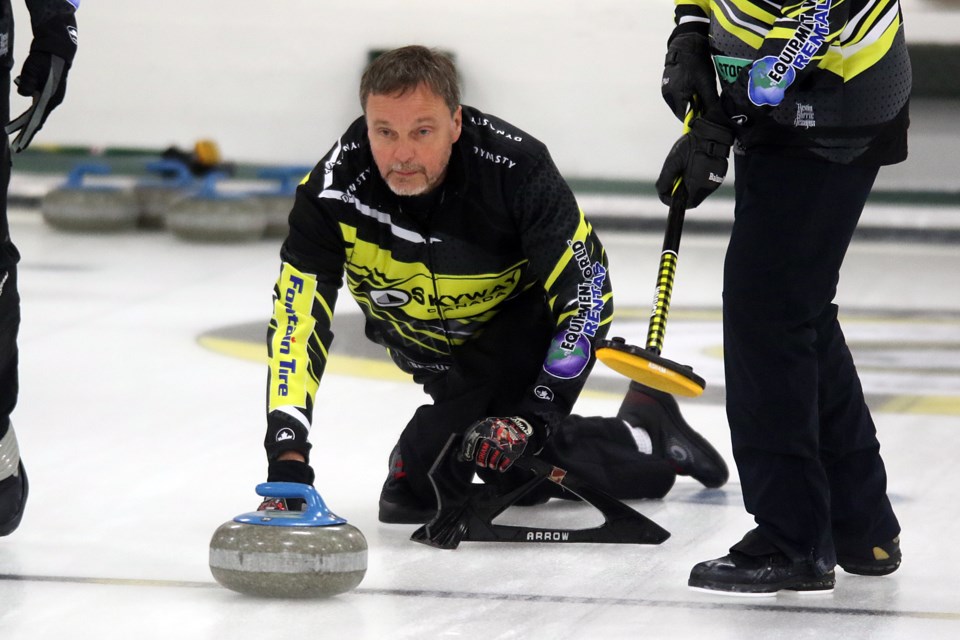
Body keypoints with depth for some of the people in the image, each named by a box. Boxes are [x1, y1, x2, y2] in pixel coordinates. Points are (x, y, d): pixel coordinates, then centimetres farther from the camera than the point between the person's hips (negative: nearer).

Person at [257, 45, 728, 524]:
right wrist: (287, 459, -39)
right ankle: (651, 428, 23)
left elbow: (586, 291, -26)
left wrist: (536, 414, -34)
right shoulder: (333, 190, -29)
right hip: (434, 349, 4)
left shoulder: (516, 168, -33)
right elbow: (297, 321, -29)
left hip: (530, 319, -4)